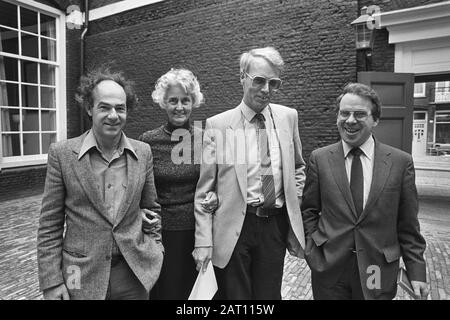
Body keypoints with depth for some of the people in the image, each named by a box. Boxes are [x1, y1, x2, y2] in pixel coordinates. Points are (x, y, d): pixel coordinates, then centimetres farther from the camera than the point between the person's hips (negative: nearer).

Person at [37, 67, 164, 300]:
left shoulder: (143, 152, -2)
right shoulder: (61, 153, -8)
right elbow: (49, 224, -4)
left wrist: (155, 253, 6)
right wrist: (51, 282, -6)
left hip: (135, 273, 2)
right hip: (82, 277, -1)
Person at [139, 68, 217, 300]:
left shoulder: (205, 139, -4)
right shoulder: (147, 141, -5)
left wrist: (215, 197, -13)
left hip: (195, 230, 1)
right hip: (159, 231, 0)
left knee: (192, 290, 15)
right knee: (163, 291, 13)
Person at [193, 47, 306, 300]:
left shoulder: (289, 117, 3)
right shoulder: (218, 125, -7)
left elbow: (298, 167, 18)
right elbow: (204, 190, -5)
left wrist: (295, 202, 7)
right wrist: (203, 241, -8)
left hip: (276, 225, 3)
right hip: (233, 227, -3)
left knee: (270, 295, 15)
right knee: (235, 296, 10)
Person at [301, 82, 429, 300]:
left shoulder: (401, 162, -4)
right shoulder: (319, 159, -3)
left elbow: (408, 225, 0)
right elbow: (308, 211, 3)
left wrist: (416, 273, -1)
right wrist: (312, 252, -5)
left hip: (379, 273, 0)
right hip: (329, 270, 0)